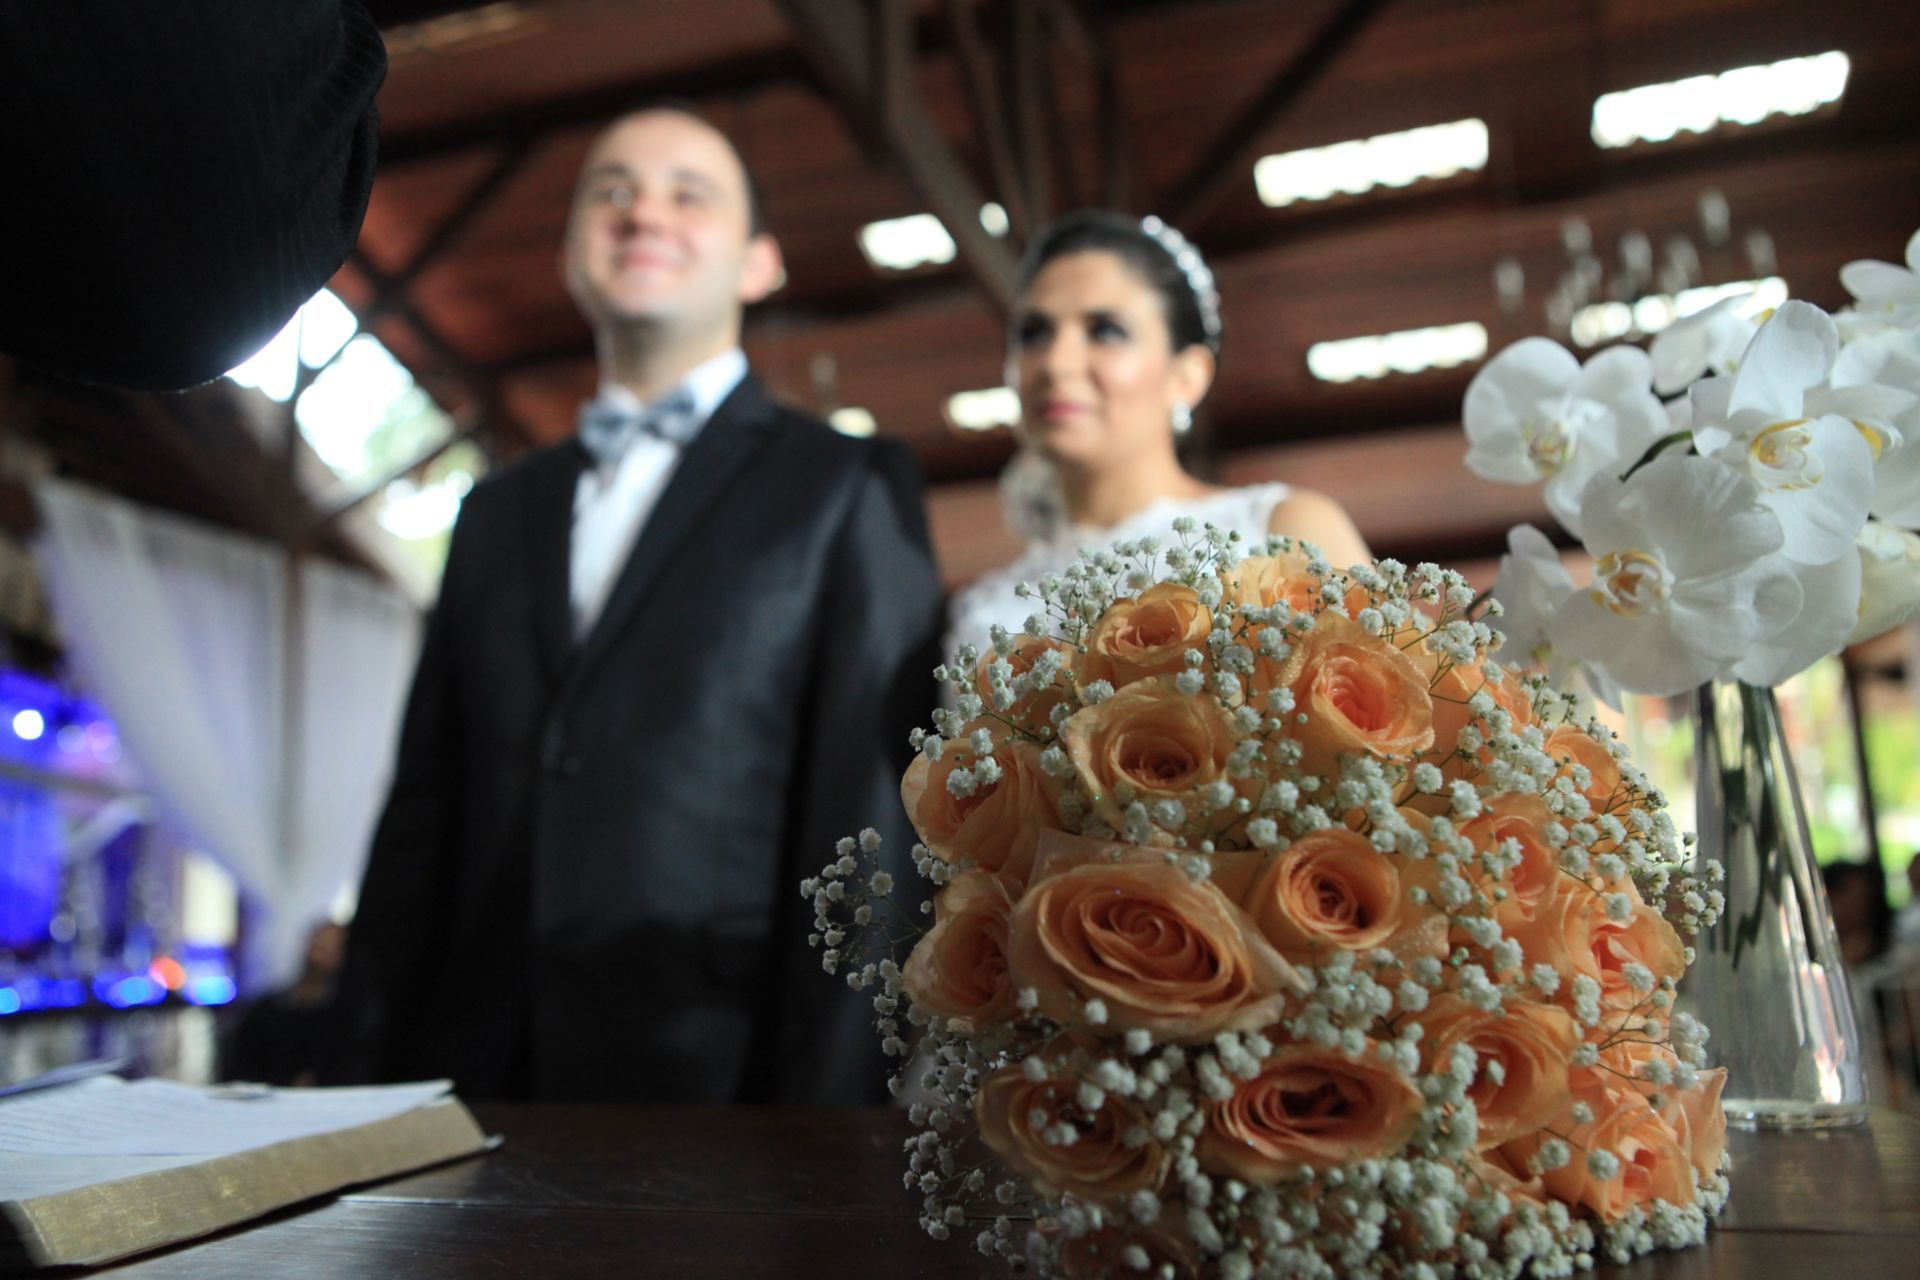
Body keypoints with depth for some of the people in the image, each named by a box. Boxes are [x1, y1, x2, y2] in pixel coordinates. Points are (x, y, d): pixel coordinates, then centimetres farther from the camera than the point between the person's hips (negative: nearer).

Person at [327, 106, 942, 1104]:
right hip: (474, 1075, 4)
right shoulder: (497, 513, 15)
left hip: (717, 1082, -4)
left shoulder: (850, 487, 1)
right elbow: (422, 813, 13)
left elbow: (866, 816, -8)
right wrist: (367, 1071, 7)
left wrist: (818, 1130, -12)